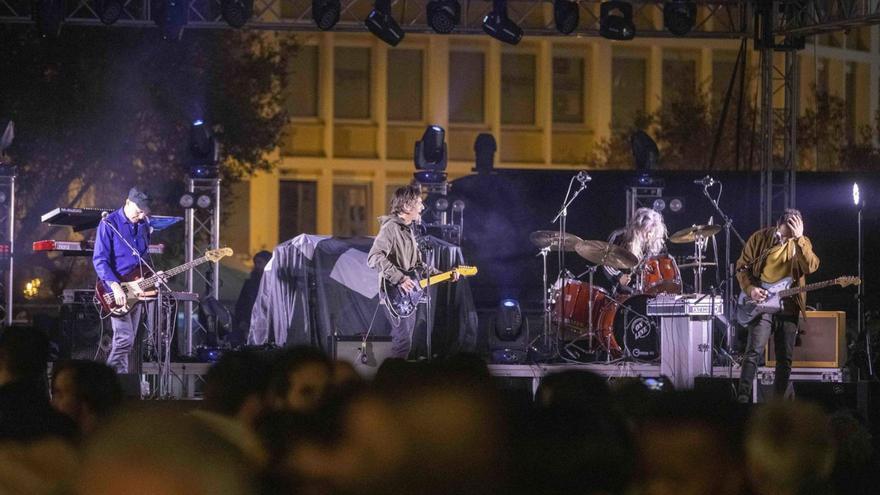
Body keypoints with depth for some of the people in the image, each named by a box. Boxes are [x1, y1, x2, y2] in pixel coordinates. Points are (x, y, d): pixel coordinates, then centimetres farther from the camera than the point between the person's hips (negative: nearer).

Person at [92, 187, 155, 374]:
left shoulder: (143, 225, 10)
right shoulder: (109, 224, -11)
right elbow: (99, 260, -16)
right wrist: (115, 286, -26)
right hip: (116, 290, -7)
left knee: (128, 340, 7)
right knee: (124, 339, -16)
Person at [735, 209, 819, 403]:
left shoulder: (802, 242, 2)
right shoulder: (759, 238, -2)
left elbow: (811, 267, -17)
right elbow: (742, 267, 4)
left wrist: (799, 238, -23)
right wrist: (750, 289, -13)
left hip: (789, 308, 3)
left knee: (785, 358, 6)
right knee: (754, 352, -16)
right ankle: (743, 398, -18)